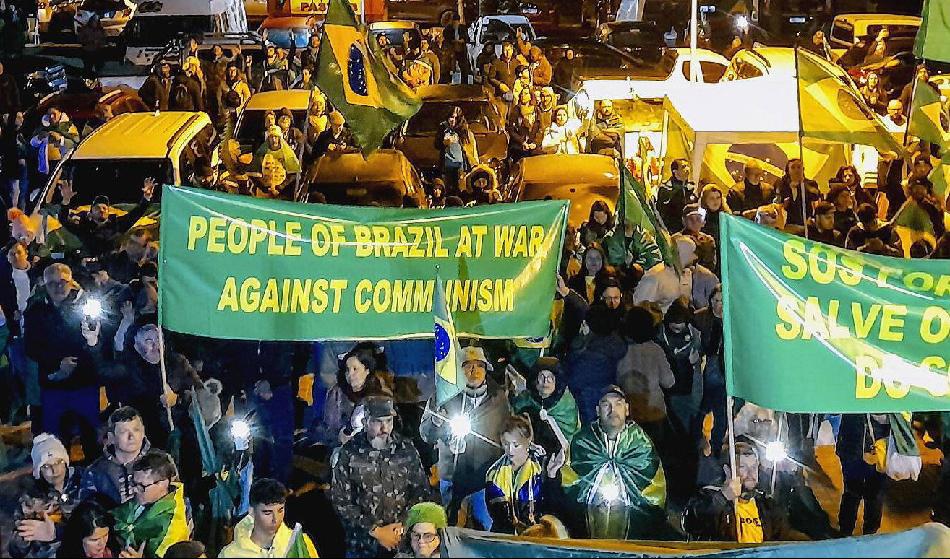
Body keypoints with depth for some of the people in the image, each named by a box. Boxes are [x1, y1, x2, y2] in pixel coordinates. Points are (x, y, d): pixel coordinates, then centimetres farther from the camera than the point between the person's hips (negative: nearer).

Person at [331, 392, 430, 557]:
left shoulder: (406, 449, -2)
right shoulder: (349, 453, -8)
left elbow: (420, 490, 3)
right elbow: (340, 500, -8)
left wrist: (403, 524, -10)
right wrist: (375, 531, -12)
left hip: (402, 541, 1)